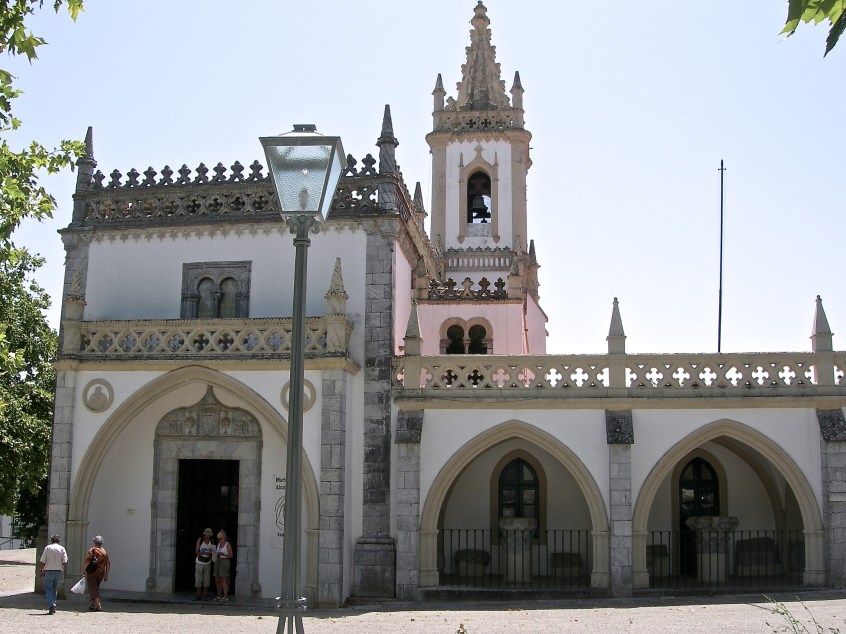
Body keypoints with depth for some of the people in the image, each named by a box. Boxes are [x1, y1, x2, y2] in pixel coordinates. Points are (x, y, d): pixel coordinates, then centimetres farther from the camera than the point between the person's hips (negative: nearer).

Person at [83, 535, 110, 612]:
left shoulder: (92, 550, -8)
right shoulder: (105, 552, 8)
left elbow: (87, 561, -16)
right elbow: (108, 563, 7)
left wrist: (83, 570, -4)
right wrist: (106, 575, 11)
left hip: (92, 573, -5)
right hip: (101, 573, 5)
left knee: (93, 589, -4)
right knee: (95, 588, 20)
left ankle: (98, 606, -15)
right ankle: (92, 604, 24)